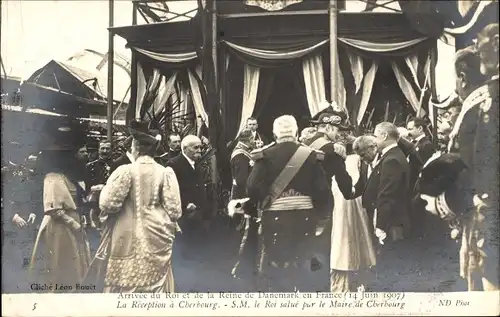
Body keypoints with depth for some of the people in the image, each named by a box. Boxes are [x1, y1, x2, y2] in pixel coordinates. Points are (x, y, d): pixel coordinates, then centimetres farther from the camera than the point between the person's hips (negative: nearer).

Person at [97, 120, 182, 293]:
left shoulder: (125, 171, -9)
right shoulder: (166, 173, -4)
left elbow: (107, 204, -10)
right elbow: (174, 210, -4)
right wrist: (170, 227, 16)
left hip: (129, 239, -2)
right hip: (158, 239, 2)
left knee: (126, 283, 5)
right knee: (156, 283, 9)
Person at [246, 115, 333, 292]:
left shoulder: (265, 155, -4)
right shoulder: (310, 155, -1)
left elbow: (253, 187, -15)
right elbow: (323, 190, -5)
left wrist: (260, 205, 2)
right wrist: (321, 220, 5)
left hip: (274, 216, -1)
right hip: (304, 217, 1)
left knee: (273, 267, 6)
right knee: (304, 268, 12)